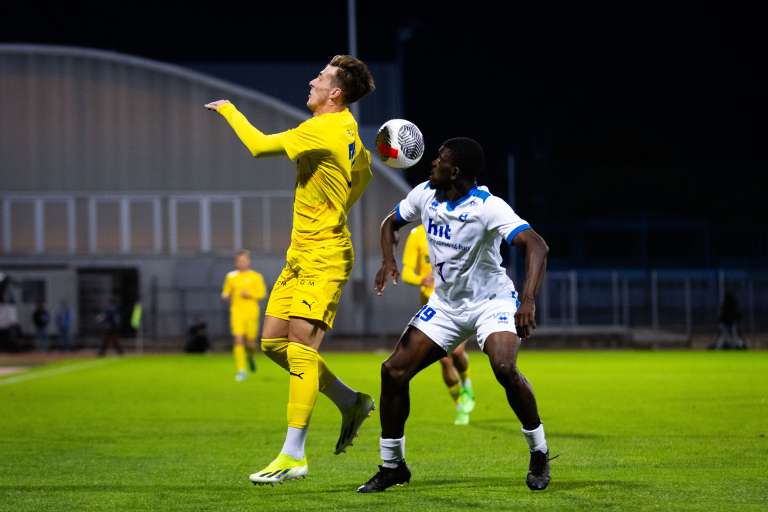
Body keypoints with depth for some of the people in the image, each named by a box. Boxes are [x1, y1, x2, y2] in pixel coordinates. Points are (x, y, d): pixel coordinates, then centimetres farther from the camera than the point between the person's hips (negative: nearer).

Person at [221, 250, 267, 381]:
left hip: (251, 312, -1)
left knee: (250, 342, 0)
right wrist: (226, 296, -9)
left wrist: (250, 294, -15)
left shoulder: (256, 277, 4)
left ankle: (251, 356, 37)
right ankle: (241, 371, -12)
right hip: (236, 311, 1)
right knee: (238, 340, -14)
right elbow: (226, 292, 15)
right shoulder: (231, 277, 8)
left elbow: (262, 294, 2)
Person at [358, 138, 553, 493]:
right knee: (393, 371, -6)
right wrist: (388, 260, -7)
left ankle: (539, 453, -10)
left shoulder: (487, 207, -25)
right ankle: (392, 466, 9)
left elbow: (537, 246, -36)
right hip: (446, 303, 6)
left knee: (504, 368, -32)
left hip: (492, 301, -6)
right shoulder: (424, 195, -5)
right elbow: (391, 222, 14)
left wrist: (528, 300, -50)